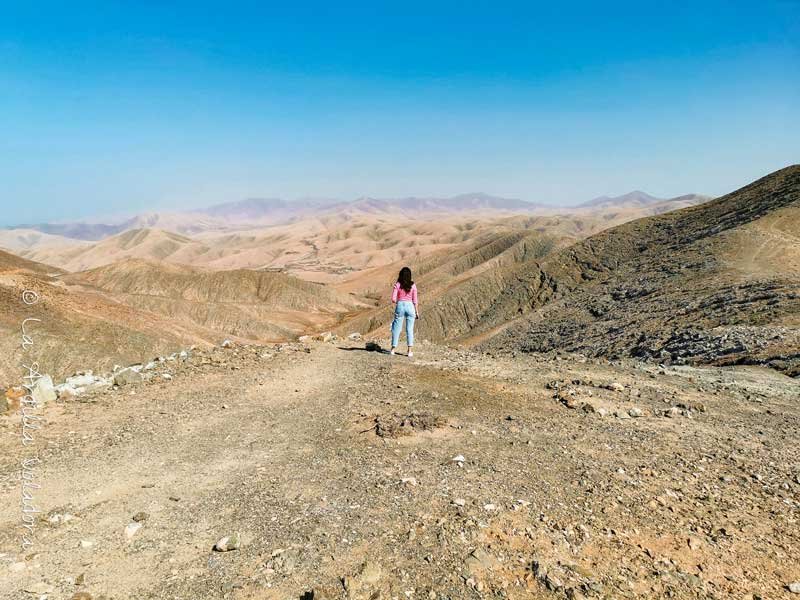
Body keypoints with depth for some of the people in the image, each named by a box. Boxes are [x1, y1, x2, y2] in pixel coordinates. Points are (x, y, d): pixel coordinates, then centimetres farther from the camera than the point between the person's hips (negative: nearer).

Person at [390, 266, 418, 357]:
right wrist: (417, 312, 7)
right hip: (410, 306, 1)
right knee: (410, 329, 5)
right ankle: (410, 351, 5)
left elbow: (393, 299, -7)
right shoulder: (413, 285, -2)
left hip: (400, 306, 0)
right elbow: (415, 300, -1)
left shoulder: (397, 285, -4)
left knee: (396, 328, 8)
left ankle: (393, 349, 13)